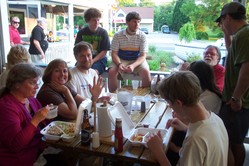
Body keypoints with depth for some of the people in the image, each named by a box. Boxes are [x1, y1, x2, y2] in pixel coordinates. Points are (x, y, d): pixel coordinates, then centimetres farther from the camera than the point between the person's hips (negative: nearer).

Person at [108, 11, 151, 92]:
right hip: (121, 60, 1)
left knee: (146, 72, -29)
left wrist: (133, 65, -29)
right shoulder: (118, 35, -4)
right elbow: (114, 53, -4)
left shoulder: (142, 36, -6)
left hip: (137, 60, 0)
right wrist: (119, 64, -26)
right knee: (112, 72, -27)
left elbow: (143, 56, -10)